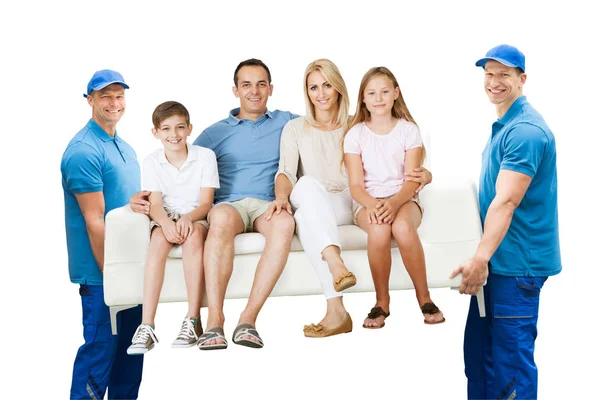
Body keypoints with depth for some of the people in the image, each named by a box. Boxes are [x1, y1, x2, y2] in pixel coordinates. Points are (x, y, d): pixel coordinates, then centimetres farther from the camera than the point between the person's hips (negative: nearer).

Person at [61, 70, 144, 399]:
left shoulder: (124, 147, 13)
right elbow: (94, 221, -18)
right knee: (100, 349, -1)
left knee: (132, 348, 15)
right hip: (102, 272, -8)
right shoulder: (84, 150, -15)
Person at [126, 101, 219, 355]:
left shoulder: (205, 156, -3)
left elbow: (206, 202, -8)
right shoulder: (152, 162, 2)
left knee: (193, 235, -36)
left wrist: (188, 218, -29)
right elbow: (155, 203, -7)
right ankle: (146, 326, -38)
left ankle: (193, 320, -36)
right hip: (166, 219, 1)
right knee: (159, 239, -33)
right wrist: (166, 222, -30)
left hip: (196, 217, -1)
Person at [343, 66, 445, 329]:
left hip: (403, 199, 0)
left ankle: (424, 297, -18)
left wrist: (395, 202, -26)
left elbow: (412, 180, -5)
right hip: (368, 203, 0)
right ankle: (382, 302, -17)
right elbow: (356, 185, -4)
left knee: (403, 226, -36)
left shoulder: (408, 130, 3)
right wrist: (372, 204, -26)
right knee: (379, 229, -35)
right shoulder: (355, 134, 3)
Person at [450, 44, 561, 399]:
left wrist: (482, 257, -32)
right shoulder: (504, 124, 15)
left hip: (517, 262, -10)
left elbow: (506, 201, -26)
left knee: (511, 354, -2)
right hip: (499, 258, 10)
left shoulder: (525, 130, -17)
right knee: (479, 348, 15)